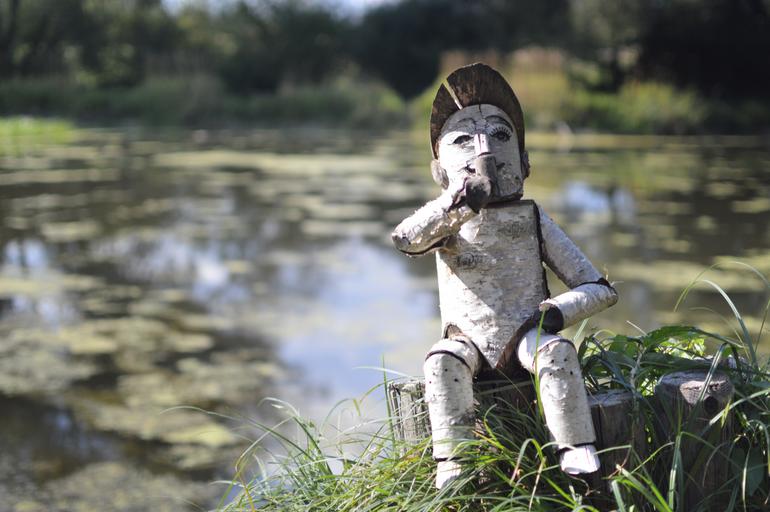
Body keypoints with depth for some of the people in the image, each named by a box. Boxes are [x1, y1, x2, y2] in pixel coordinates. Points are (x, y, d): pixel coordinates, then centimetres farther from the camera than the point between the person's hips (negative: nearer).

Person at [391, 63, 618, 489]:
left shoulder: (531, 220, 4)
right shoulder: (448, 222, 4)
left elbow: (600, 289, 4)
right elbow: (404, 239, -23)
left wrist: (558, 311, -16)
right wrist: (455, 205, -38)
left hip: (524, 334, 0)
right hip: (469, 337, 0)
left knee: (557, 351, -31)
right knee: (442, 362, -31)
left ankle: (578, 459, -27)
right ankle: (452, 467, -28)